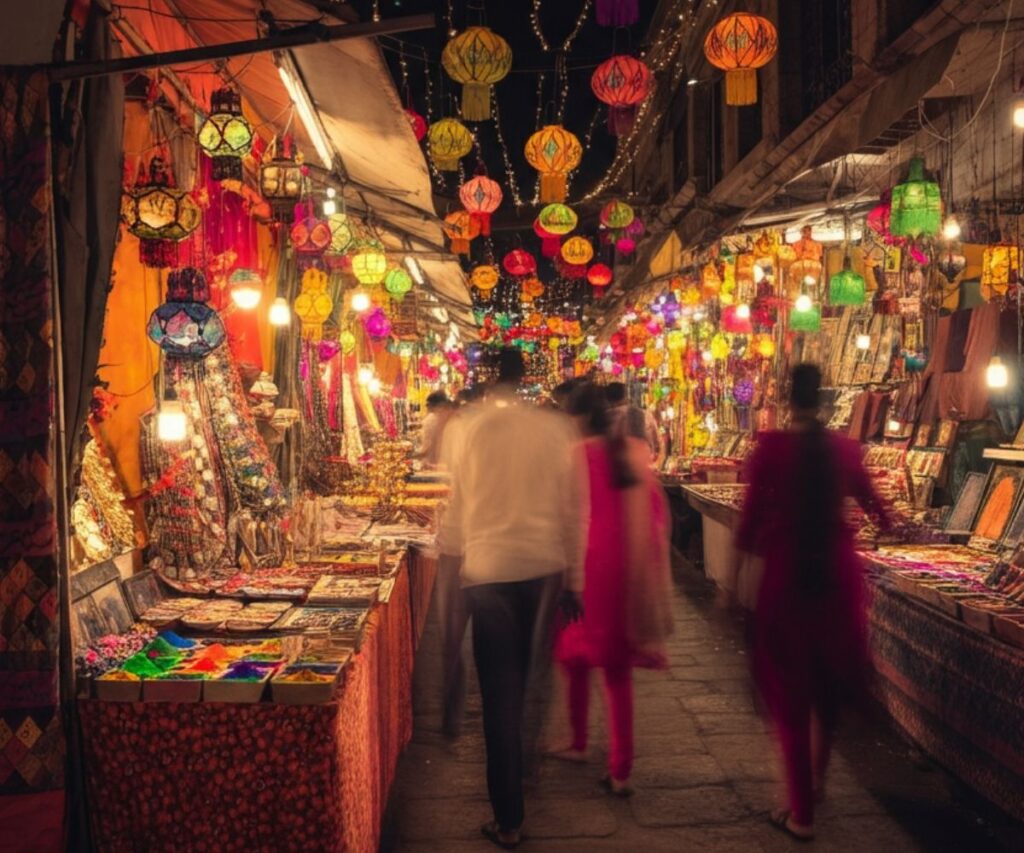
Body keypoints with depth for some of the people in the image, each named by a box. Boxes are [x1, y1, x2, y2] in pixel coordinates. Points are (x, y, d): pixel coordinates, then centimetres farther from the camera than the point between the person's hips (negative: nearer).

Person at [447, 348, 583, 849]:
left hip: (490, 568, -2)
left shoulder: (471, 429, -8)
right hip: (545, 564, 3)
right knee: (527, 679, 22)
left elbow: (458, 506, 3)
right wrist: (573, 577, 11)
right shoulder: (553, 428, -2)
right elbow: (571, 507, 2)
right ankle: (522, 769, 42)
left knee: (501, 691, 7)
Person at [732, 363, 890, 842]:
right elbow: (871, 502, 19)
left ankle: (801, 813, 13)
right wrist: (889, 526, 42)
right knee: (827, 680, 23)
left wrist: (734, 574, -1)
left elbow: (752, 515, -11)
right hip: (837, 573, 4)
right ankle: (817, 778, 43)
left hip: (786, 575, -4)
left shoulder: (771, 447, -10)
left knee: (790, 690, 7)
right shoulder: (845, 449, 2)